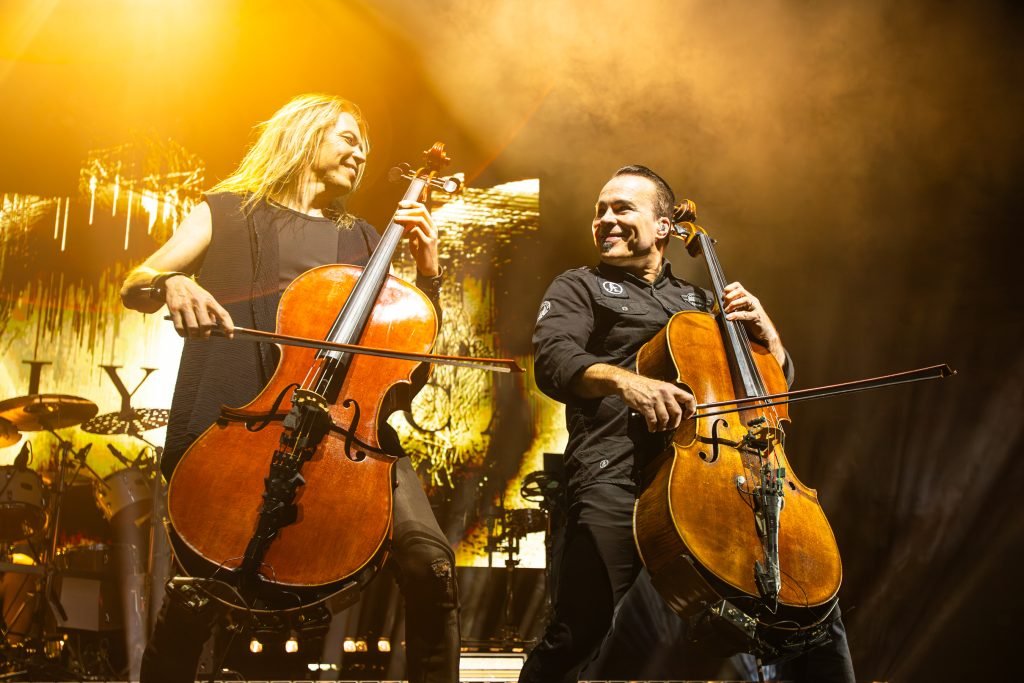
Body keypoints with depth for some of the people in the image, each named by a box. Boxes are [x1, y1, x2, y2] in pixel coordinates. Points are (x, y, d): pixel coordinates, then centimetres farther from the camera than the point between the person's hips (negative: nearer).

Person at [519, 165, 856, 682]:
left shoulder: (698, 302, 29)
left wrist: (763, 330, 9)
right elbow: (554, 360, -4)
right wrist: (624, 379, -23)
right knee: (579, 636, -20)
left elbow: (778, 382, 30)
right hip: (617, 475, -4)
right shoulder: (579, 287, 16)